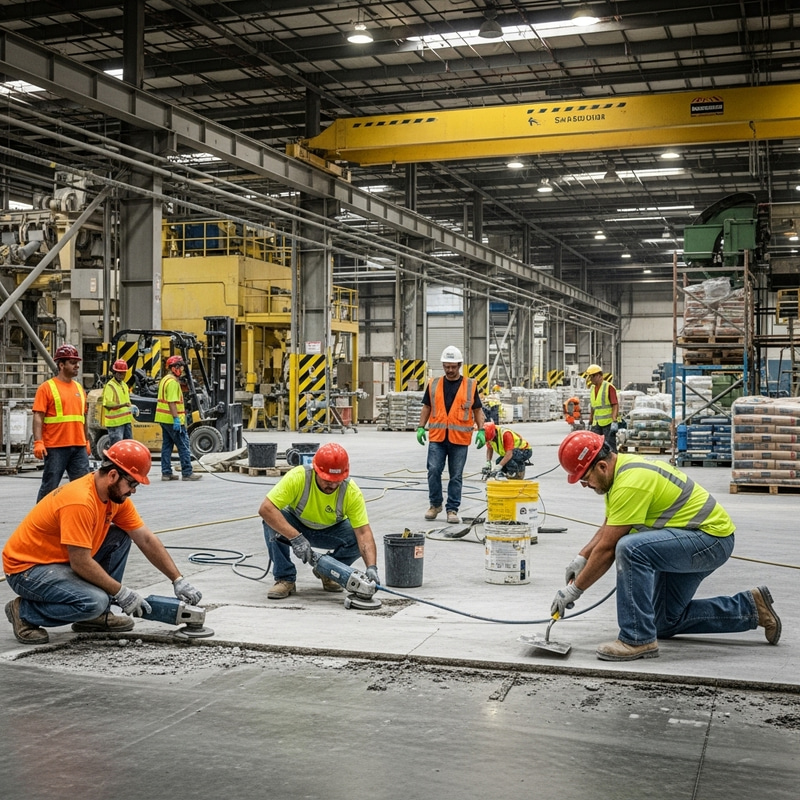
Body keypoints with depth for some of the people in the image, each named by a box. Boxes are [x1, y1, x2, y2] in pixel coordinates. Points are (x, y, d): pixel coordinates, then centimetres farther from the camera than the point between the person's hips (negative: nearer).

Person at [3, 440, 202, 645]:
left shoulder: (116, 494, -2)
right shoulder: (80, 501, -29)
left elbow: (147, 540, 2)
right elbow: (81, 564, -27)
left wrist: (178, 580, -2)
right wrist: (122, 593, -18)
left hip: (63, 560, 9)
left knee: (120, 537, -2)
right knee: (95, 602, -28)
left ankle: (96, 616, 6)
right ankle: (24, 612, -4)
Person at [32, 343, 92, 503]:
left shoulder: (79, 388, 15)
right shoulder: (47, 388, -4)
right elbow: (38, 417, -10)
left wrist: (87, 441, 21)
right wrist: (38, 442, -19)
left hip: (79, 447, 6)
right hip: (55, 447, -6)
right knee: (50, 486, 0)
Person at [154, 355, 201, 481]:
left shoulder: (165, 380, 17)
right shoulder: (172, 382, -16)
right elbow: (172, 402, -23)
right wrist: (176, 419, -25)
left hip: (164, 419, 10)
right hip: (172, 419, -10)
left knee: (167, 445, 11)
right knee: (183, 446, -5)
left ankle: (166, 473, 12)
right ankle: (187, 473, -4)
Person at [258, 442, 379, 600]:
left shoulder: (352, 492, -28)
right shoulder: (298, 477, -33)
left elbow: (364, 532, -30)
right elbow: (265, 509, -38)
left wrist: (371, 567, -46)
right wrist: (296, 538, -46)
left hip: (330, 531, 1)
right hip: (296, 526, -1)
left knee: (357, 539, -27)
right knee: (272, 522, -32)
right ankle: (285, 579, -13)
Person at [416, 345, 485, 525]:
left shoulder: (470, 385, 6)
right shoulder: (433, 385, 10)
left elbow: (477, 410, 8)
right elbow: (426, 407, 15)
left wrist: (481, 430, -2)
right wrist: (421, 427, 6)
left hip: (459, 438, -1)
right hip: (437, 437, 1)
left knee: (456, 476, 4)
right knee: (433, 470, -5)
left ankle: (453, 509, 12)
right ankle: (435, 504, 13)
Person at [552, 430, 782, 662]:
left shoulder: (630, 483, -27)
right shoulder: (621, 467, 4)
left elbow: (607, 549, -23)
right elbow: (608, 527, 18)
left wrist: (574, 589, -14)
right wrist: (581, 558, 6)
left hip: (712, 536, -11)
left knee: (631, 549, -33)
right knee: (664, 623, 16)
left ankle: (639, 639, -21)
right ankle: (749, 608, 24)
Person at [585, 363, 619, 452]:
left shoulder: (609, 387, -8)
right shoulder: (592, 389, 15)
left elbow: (615, 405, -14)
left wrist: (614, 422, -22)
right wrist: (590, 423, 20)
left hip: (608, 422, -7)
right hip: (596, 424, 7)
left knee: (610, 447, -4)